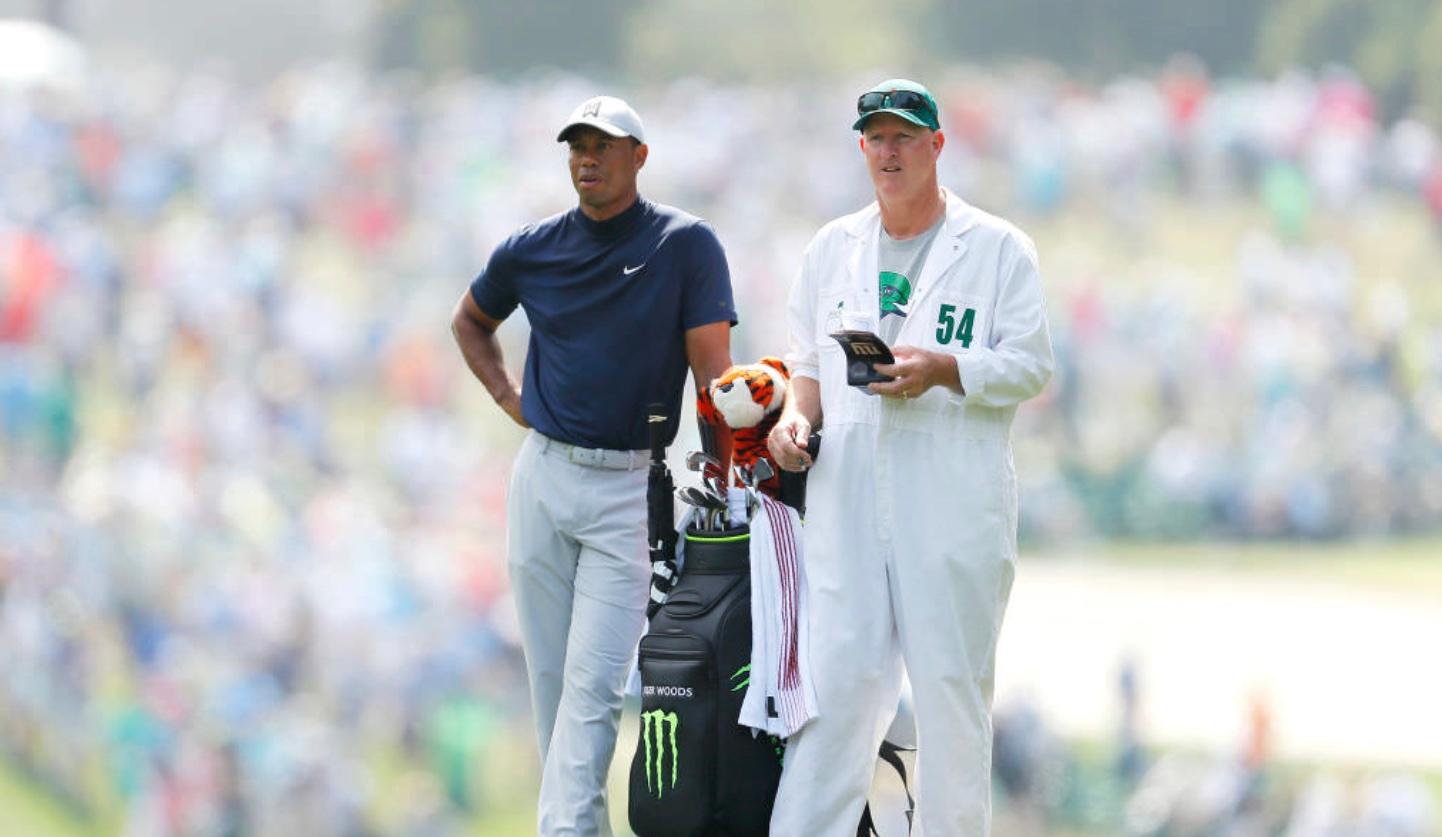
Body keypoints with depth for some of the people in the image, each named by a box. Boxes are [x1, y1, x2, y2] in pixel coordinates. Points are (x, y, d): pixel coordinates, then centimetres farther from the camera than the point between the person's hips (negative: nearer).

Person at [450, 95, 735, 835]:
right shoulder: (532, 249, 5)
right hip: (543, 476, 4)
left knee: (594, 680, -12)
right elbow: (470, 321, 25)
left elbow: (712, 366, -9)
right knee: (549, 679, 7)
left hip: (631, 488, -4)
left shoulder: (685, 245, -5)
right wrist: (506, 397, 10)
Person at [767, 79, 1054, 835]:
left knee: (952, 685, -2)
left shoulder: (998, 249, 3)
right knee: (838, 679, -4)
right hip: (848, 499, 3)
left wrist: (944, 369, -16)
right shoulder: (832, 249, 17)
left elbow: (1031, 367, -1)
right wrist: (796, 414, 2)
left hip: (955, 505, -3)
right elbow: (808, 361, 22)